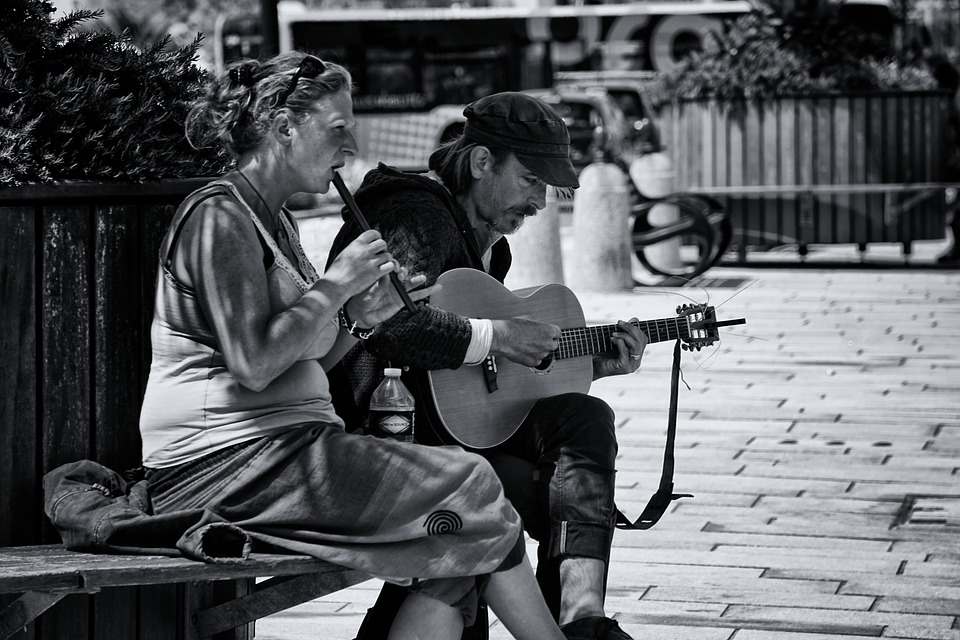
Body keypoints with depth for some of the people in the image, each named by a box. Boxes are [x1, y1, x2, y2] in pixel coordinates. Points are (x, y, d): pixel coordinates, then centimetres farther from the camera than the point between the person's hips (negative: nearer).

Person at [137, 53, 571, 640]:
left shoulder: (274, 220, 21)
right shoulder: (219, 216, -11)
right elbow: (253, 364, -22)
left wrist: (359, 317, 3)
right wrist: (336, 284, -13)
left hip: (281, 447, 10)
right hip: (226, 461, -10)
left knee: (460, 549, -7)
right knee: (467, 487, -11)